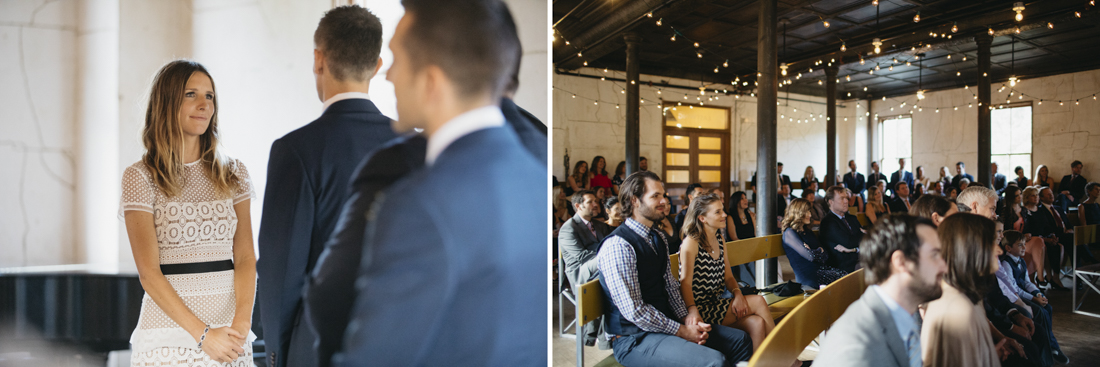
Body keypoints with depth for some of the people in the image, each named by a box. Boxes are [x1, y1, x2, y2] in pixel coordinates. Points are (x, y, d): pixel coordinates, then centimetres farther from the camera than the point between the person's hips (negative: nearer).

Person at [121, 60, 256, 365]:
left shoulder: (233, 173, 6)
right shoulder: (139, 177, -3)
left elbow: (245, 257, 0)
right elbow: (149, 272, -8)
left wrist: (241, 323, -13)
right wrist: (202, 334, -14)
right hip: (170, 329, -2)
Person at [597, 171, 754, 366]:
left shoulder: (658, 238, 12)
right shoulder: (617, 246, -20)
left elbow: (671, 285, 13)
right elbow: (633, 310, -22)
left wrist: (687, 316, -5)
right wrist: (681, 331, -16)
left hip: (665, 323, 9)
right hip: (635, 339, -9)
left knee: (741, 340, 6)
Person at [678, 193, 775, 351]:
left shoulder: (720, 242, 14)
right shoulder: (691, 243, -11)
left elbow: (728, 277, 14)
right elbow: (685, 283, -17)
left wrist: (737, 294, -9)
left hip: (717, 305, 7)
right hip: (701, 309, -7)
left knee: (757, 323, -19)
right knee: (758, 301, -16)